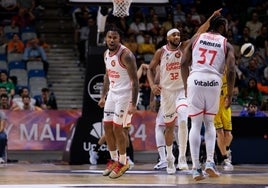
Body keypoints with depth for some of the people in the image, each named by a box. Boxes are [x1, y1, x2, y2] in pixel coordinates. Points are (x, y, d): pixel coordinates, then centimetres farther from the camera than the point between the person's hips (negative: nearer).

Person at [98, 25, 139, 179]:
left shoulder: (126, 55, -20)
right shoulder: (107, 54, 5)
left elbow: (135, 80, -21)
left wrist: (133, 104, -25)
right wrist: (103, 95, 18)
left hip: (125, 94, -8)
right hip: (112, 93, 8)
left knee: (117, 127, -8)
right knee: (107, 126, 7)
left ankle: (123, 162, 6)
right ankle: (114, 160, 21)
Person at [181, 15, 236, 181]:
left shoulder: (196, 38, 16)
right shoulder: (227, 45, 11)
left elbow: (184, 63, 10)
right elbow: (231, 71, 0)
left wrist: (186, 86, 19)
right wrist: (230, 95, 8)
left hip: (195, 80, 1)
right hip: (214, 82, -1)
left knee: (196, 124, 7)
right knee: (209, 123, 18)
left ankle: (196, 168, 1)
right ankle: (210, 161, 3)